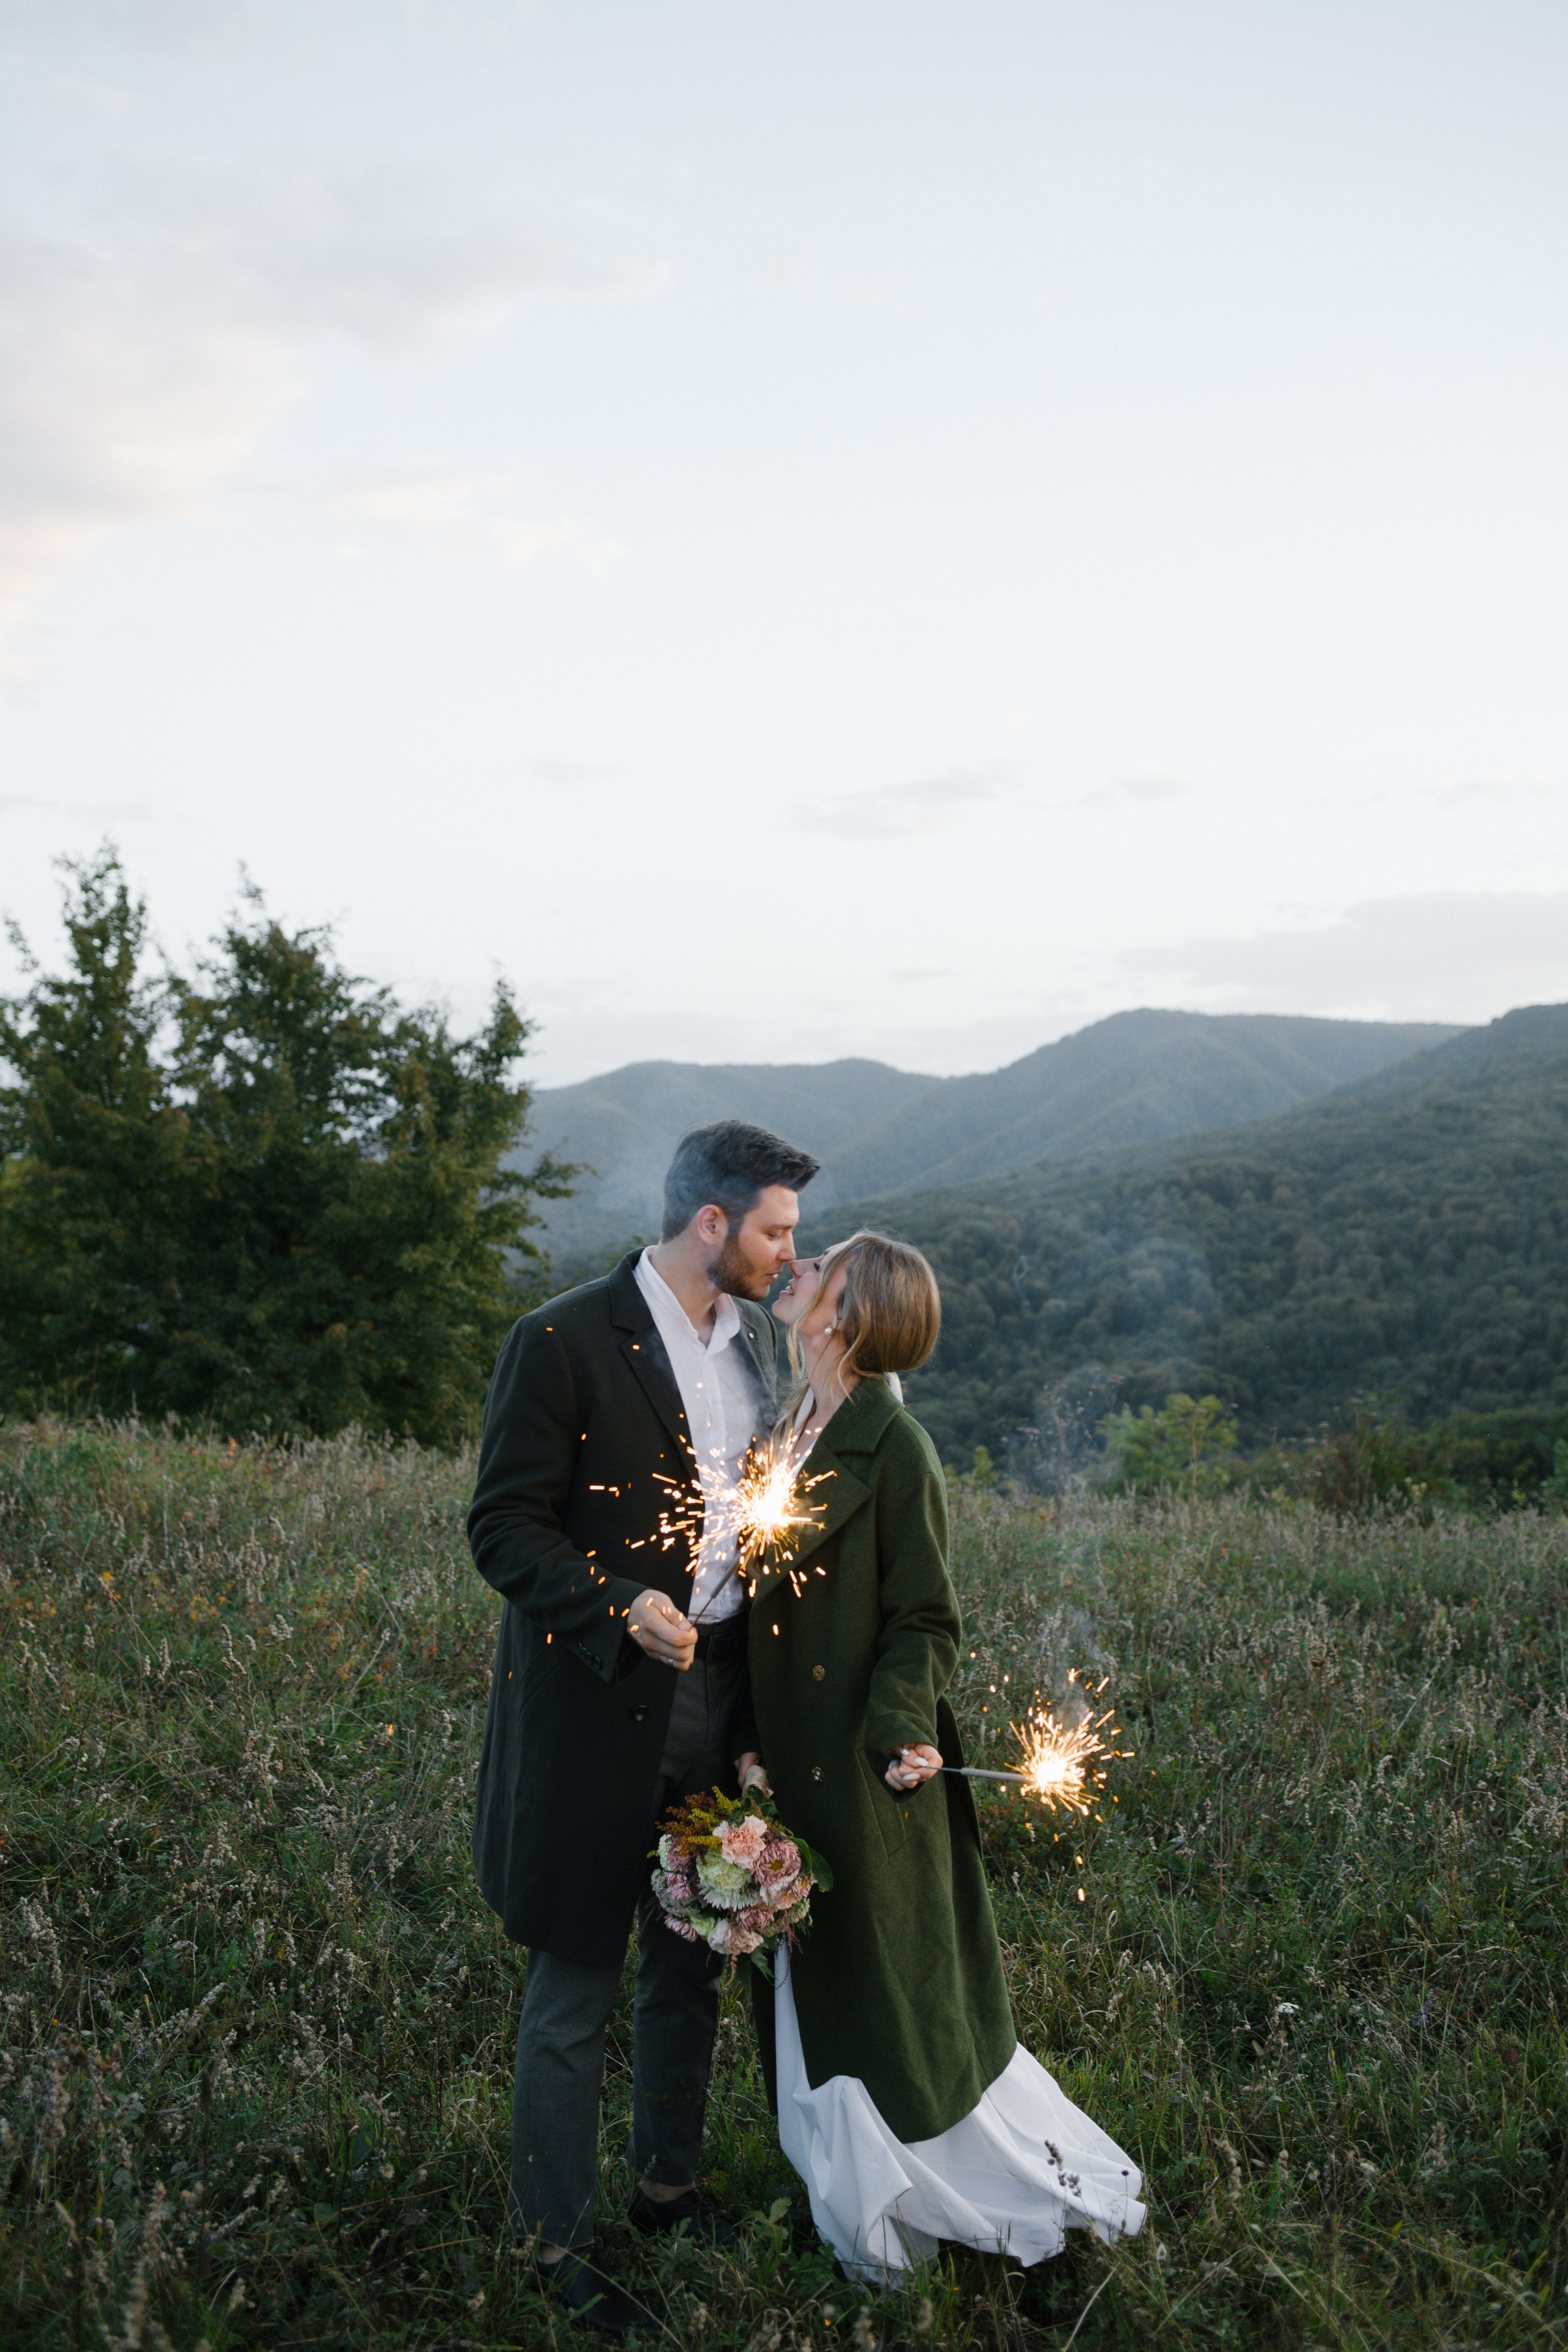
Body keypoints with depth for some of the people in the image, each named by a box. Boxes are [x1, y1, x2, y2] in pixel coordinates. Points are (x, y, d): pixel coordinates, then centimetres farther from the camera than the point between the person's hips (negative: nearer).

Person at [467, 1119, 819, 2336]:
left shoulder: (759, 1338, 7)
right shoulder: (563, 1342, -14)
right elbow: (503, 1526, -13)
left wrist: (763, 1708, 10)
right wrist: (618, 1607, -27)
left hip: (721, 1693, 7)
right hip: (599, 1708, -6)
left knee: (693, 1967, 20)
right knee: (577, 1987, 6)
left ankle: (669, 2181, 40)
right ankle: (557, 2240, 24)